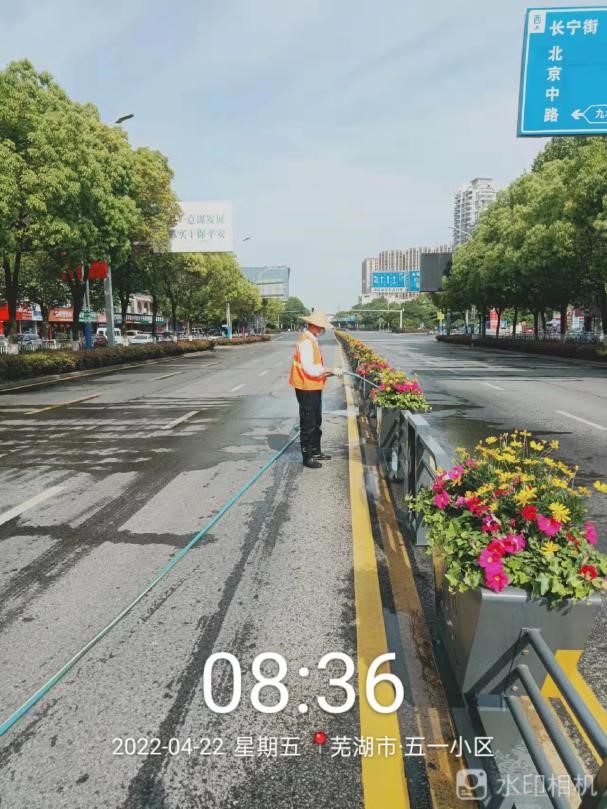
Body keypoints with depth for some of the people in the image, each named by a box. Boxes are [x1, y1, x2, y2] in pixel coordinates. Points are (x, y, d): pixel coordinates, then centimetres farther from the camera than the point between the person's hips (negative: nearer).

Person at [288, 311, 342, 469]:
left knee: (316, 422, 21)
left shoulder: (311, 339, 10)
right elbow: (310, 369, -25)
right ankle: (307, 457, 11)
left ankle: (316, 451, 35)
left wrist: (326, 372, 9)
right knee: (308, 424, 0)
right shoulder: (305, 341, -21)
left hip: (314, 387, 10)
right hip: (307, 389, -10)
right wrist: (330, 370, -20)